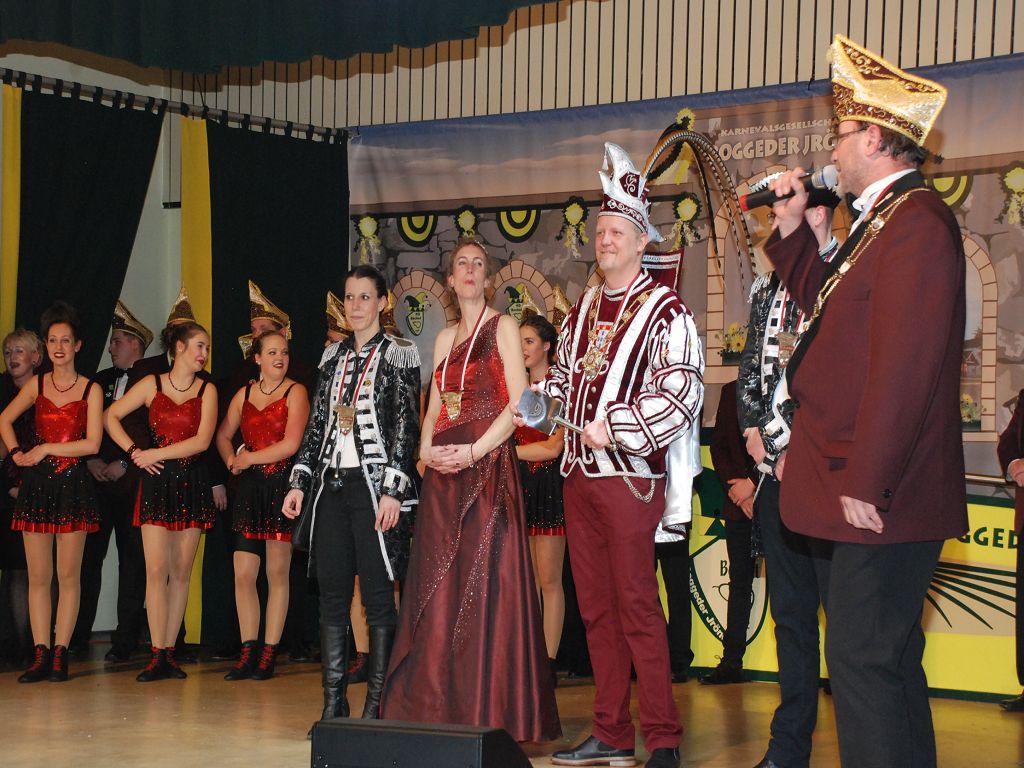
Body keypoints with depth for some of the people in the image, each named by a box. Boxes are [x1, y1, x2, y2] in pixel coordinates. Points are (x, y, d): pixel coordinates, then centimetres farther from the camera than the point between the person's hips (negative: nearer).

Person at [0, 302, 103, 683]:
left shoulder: (91, 390, 0)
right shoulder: (36, 384, 9)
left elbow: (92, 443, -7)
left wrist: (47, 448, -8)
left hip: (74, 484, -3)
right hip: (37, 484, 3)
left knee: (68, 576, -1)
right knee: (38, 576, 2)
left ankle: (60, 654, 2)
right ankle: (41, 655, 4)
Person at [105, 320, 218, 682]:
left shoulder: (207, 390, 6)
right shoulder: (152, 384, 6)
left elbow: (202, 440, -5)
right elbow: (111, 416, 9)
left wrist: (155, 453, -8)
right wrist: (135, 453, -1)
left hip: (191, 483, 1)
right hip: (157, 481, -1)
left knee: (181, 571, 3)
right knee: (157, 569, -8)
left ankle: (169, 651, 8)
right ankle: (157, 656, -7)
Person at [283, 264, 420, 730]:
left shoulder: (399, 355, 0)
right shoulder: (333, 356, 16)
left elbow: (406, 427, -6)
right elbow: (316, 424, 16)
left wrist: (393, 490, -14)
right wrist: (300, 481, 9)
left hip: (373, 483, -5)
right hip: (331, 483, 5)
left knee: (378, 596, -4)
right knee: (332, 594, 4)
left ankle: (375, 706, 0)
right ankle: (333, 703, 9)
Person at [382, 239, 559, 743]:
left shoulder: (502, 328, 1)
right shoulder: (445, 339, 18)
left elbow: (518, 402, -8)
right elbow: (434, 408, 18)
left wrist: (474, 451, -18)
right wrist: (426, 450, -3)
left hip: (487, 465, -6)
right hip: (444, 473, 6)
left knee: (483, 583, -9)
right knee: (439, 587, 3)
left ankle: (490, 713, -5)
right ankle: (440, 709, 7)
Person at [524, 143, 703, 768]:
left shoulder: (665, 311, -6)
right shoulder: (583, 310, 15)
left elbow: (682, 390, -15)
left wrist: (615, 428, -20)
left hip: (630, 472, -7)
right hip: (579, 472, 7)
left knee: (638, 609, -6)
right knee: (596, 609, 10)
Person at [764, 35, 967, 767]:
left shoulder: (917, 221, -17)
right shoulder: (885, 220, 16)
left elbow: (905, 364, -23)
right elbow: (834, 310, 28)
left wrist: (866, 484, -23)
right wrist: (794, 233, 19)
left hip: (883, 496, -10)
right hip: (874, 488, 10)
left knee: (862, 658, -7)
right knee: (888, 656, 16)